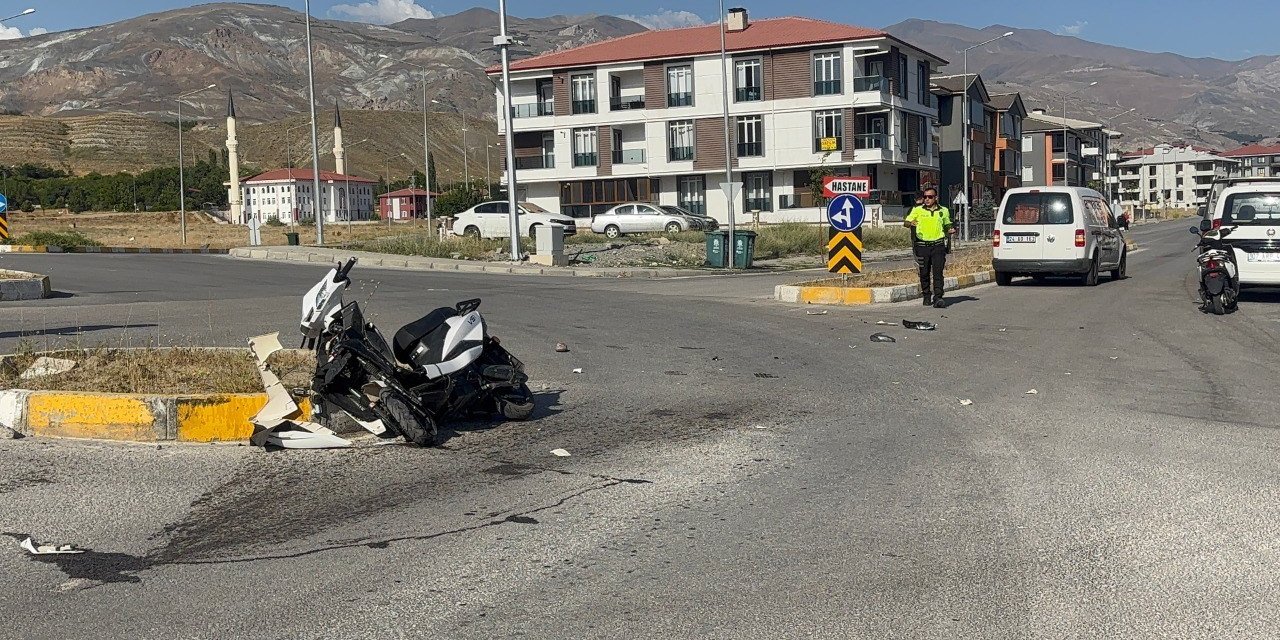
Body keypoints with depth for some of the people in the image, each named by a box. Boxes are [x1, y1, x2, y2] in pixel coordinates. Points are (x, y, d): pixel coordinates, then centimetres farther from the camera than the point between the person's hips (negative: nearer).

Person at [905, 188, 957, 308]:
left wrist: (951, 231, -1)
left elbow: (947, 226, 22)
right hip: (922, 245, 0)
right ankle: (927, 297, 19)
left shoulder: (944, 211, 11)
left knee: (938, 272, -10)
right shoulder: (918, 210, 6)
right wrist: (911, 223, -22)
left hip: (938, 245, 0)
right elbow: (906, 223, 1)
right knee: (924, 273, 6)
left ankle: (938, 298, -15)